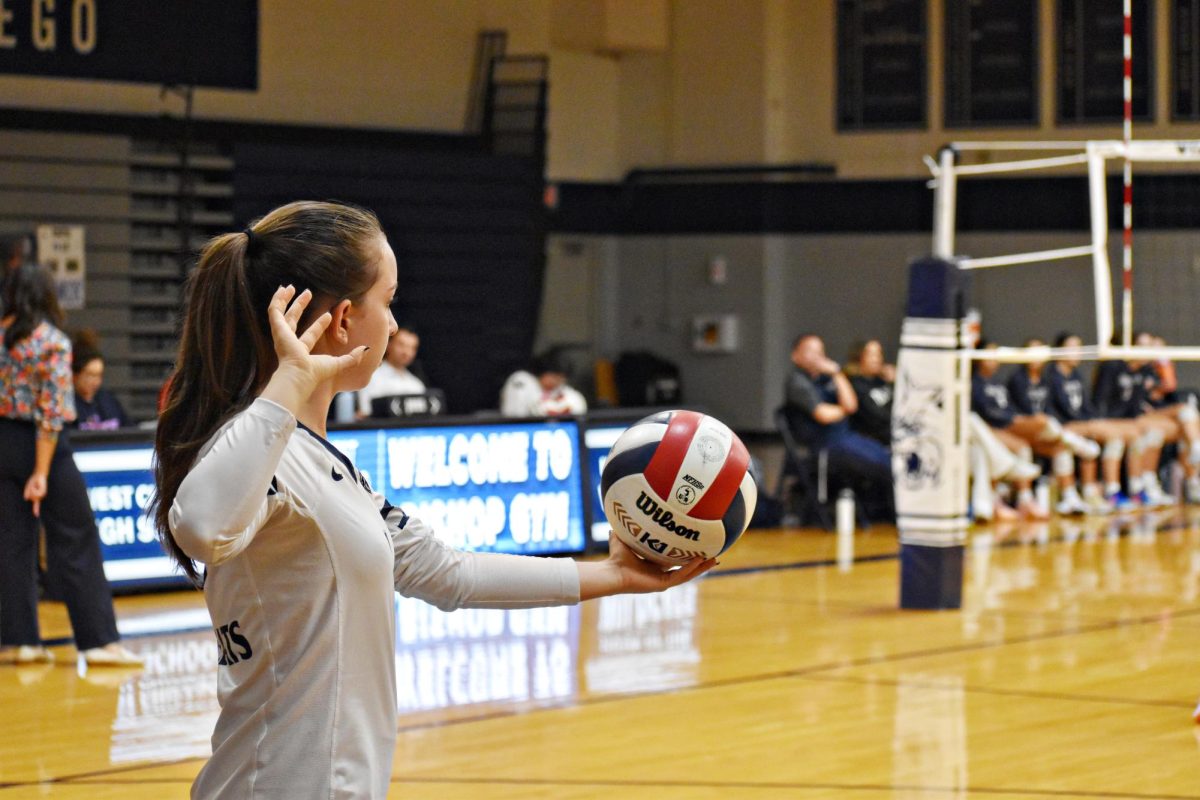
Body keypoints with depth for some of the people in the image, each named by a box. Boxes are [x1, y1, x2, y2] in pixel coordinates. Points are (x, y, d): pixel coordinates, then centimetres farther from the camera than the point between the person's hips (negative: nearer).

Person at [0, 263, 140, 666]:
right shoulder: (53, 342, -10)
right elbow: (51, 411, -14)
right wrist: (41, 473, -14)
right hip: (40, 444, -5)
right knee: (76, 544, 2)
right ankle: (98, 639, 2)